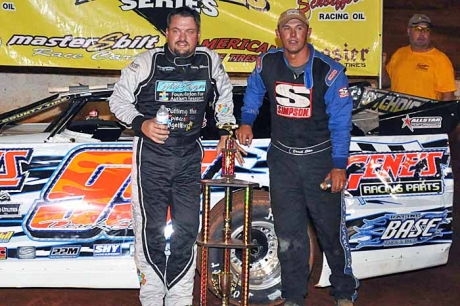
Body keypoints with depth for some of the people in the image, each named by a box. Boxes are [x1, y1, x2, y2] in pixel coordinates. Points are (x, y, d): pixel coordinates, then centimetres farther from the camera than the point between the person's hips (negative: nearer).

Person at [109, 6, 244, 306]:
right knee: (151, 227, 0)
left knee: (187, 229, 3)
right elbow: (118, 100, 1)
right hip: (151, 154, -2)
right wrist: (141, 123, -15)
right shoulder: (146, 62, -7)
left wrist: (226, 129, 14)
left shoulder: (210, 61, 0)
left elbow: (224, 94, 19)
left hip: (189, 157, 2)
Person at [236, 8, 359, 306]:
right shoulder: (267, 64, -3)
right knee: (288, 234, 8)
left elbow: (340, 122, -10)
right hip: (282, 158, 3)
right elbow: (253, 93, 20)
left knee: (331, 228, 4)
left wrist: (339, 165, -13)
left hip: (321, 158, -3)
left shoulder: (329, 71, -12)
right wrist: (246, 122, 12)